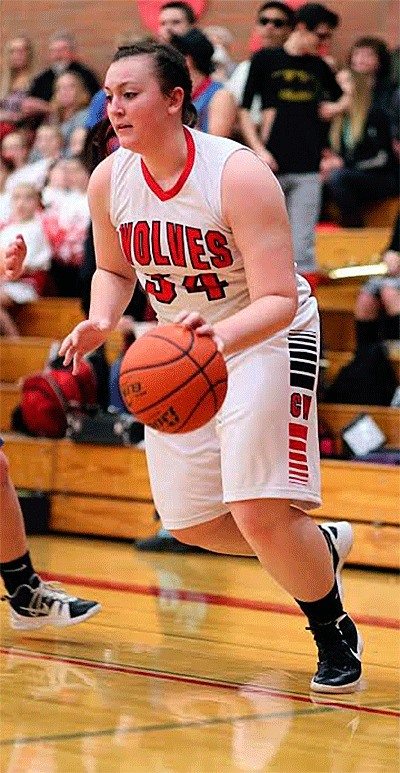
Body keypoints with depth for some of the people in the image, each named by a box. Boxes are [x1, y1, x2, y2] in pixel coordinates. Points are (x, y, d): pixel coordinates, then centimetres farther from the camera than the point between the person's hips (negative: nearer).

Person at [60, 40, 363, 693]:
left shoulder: (239, 175, -27)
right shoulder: (109, 181, -9)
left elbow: (279, 301, -29)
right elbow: (115, 270, 10)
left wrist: (221, 336, -49)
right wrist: (100, 321, -12)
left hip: (266, 339, -6)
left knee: (259, 514, -17)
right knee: (189, 522, 9)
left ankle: (335, 634, 9)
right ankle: (322, 545, 35)